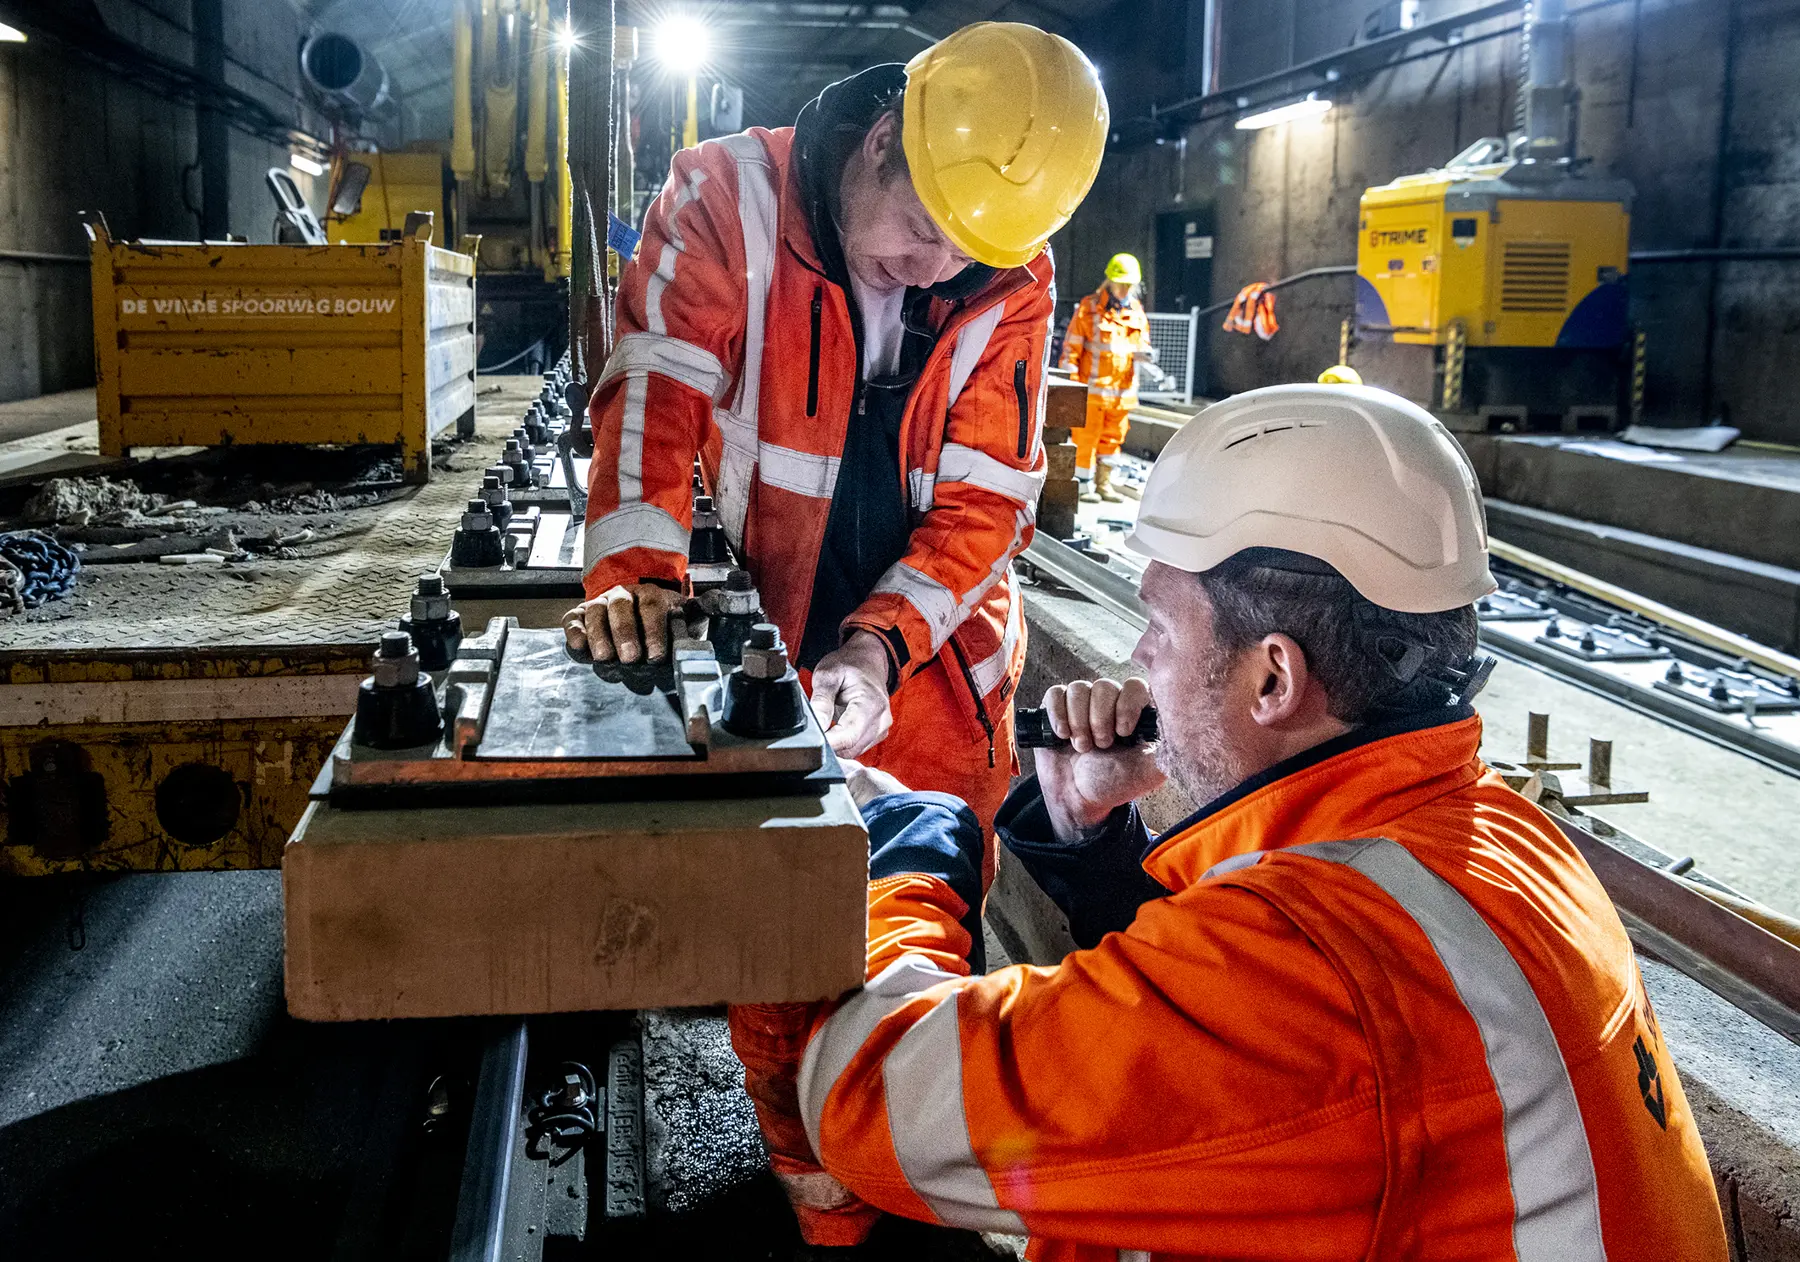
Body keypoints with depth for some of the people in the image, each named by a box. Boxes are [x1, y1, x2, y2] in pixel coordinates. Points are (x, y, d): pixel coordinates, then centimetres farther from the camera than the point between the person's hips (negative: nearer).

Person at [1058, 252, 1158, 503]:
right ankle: (1083, 485, 6)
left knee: (1112, 437, 12)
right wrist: (1071, 379, -10)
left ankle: (1104, 483, 23)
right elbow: (1072, 345, -5)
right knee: (1086, 436, -2)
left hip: (1122, 388, 5)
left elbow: (1142, 343, 21)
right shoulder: (1089, 307, -5)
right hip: (1092, 386, -5)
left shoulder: (1137, 312, 11)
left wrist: (1145, 354, -4)